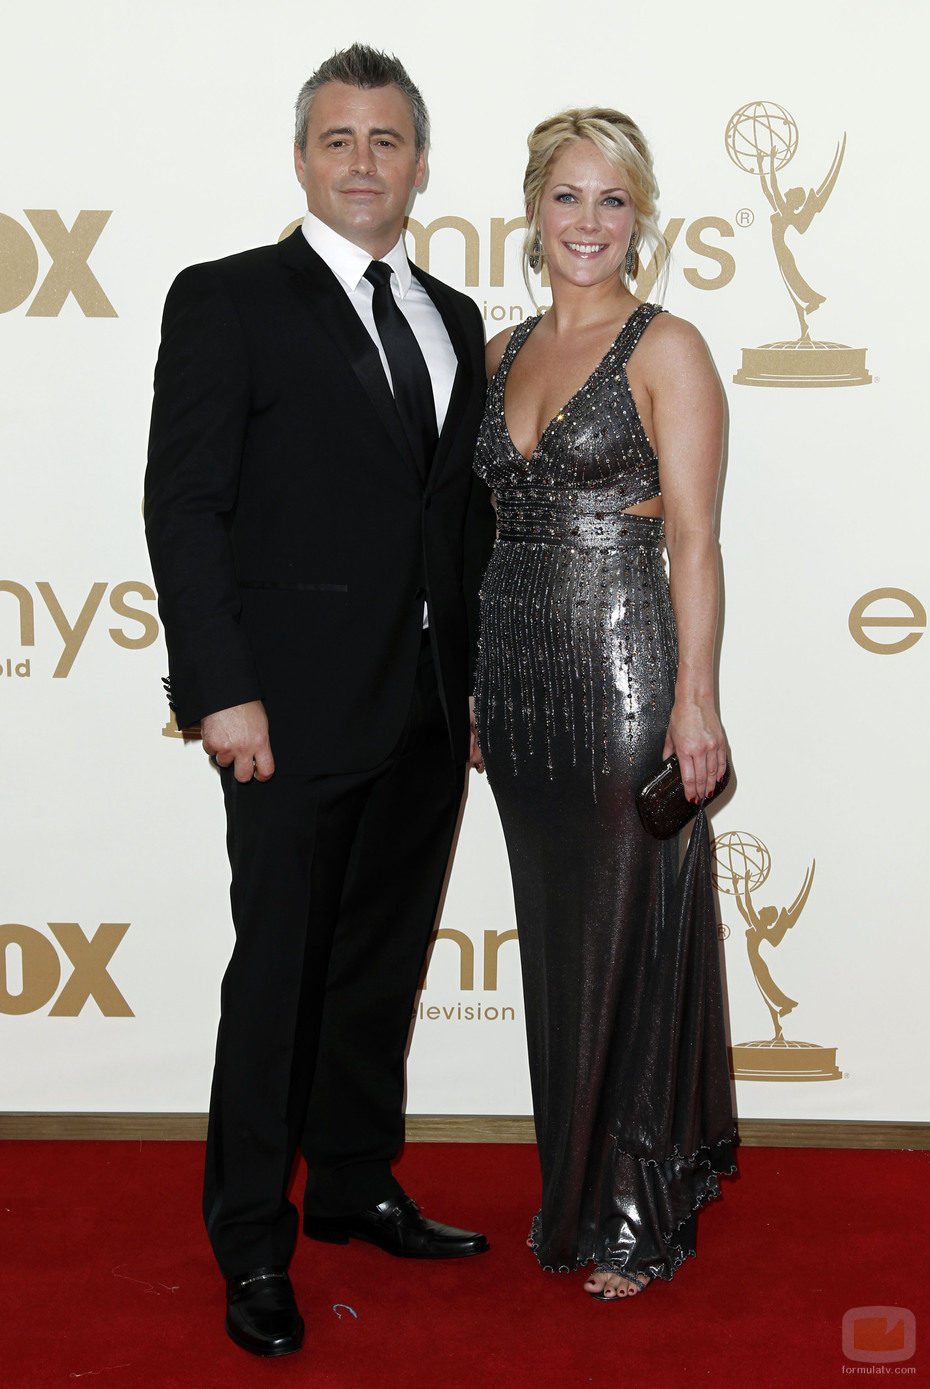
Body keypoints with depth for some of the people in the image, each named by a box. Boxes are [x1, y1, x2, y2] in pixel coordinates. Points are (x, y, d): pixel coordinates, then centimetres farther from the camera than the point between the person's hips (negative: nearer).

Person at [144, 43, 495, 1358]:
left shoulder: (455, 318, 14)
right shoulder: (227, 300, -3)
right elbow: (184, 507, -9)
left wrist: (478, 673, 10)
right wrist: (223, 692, -16)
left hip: (427, 715, 6)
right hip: (297, 710, -6)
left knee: (383, 964, 15)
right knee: (280, 972, 2)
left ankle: (356, 1186, 31)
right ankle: (253, 1247, 15)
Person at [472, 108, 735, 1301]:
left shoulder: (666, 348, -5)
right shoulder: (505, 353, 13)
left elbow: (692, 540, -10)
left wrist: (695, 700, -16)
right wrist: (473, 682, 14)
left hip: (622, 676, -6)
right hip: (519, 677, 6)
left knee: (631, 946, 2)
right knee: (556, 944, 14)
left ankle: (639, 1220, 17)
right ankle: (574, 1192, 29)